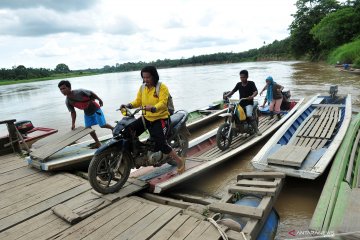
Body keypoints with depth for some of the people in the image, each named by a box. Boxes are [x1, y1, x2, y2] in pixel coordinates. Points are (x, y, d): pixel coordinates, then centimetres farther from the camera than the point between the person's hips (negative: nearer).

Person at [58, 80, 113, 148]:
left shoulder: (80, 92, -29)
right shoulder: (67, 102, -13)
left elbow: (91, 93, -13)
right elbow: (73, 112, -3)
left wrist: (99, 99, -2)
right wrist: (73, 124, -11)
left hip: (95, 109, -5)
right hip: (87, 113, 5)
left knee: (103, 125, 0)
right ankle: (97, 143, 18)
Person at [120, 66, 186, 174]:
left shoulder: (162, 87, -13)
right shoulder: (142, 87, 7)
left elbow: (163, 103, -25)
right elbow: (138, 101, 8)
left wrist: (153, 108, -45)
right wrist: (128, 105, -11)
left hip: (160, 119, -6)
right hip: (146, 118, 7)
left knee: (160, 144, -16)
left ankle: (180, 161, 5)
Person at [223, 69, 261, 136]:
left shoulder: (251, 83, -5)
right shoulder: (238, 84, 8)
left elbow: (256, 91, -15)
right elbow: (233, 91, 6)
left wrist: (252, 96, -37)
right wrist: (227, 95, -12)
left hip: (249, 103, -5)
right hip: (241, 103, 5)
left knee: (249, 115, -28)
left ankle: (257, 130, -18)